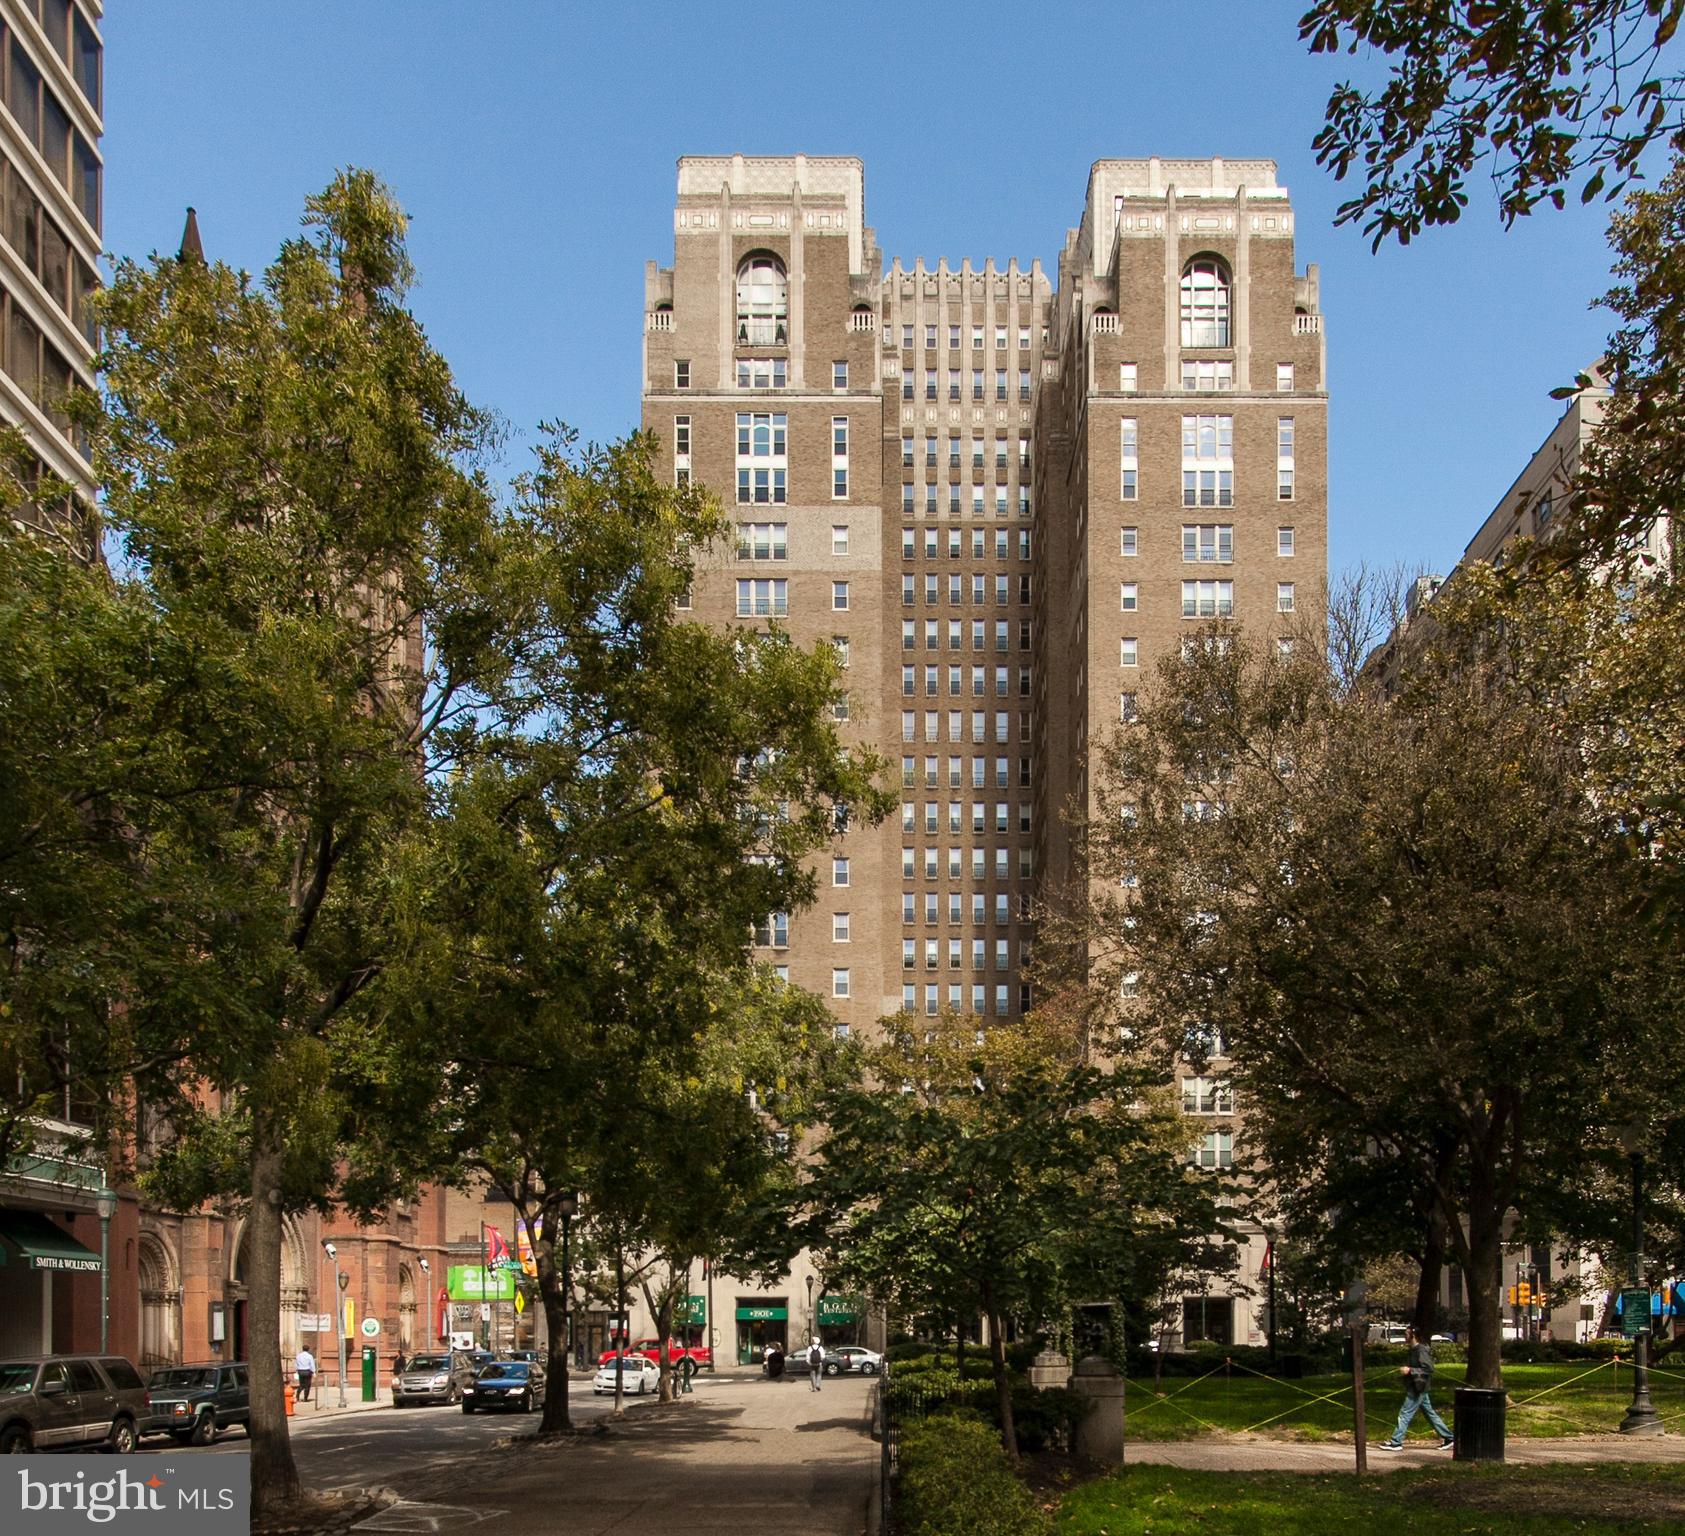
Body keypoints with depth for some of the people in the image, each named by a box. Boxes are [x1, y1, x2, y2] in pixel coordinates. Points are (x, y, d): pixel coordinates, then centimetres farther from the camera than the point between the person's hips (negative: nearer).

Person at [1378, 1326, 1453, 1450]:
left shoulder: (1421, 1350, -17)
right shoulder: (1415, 1349, 13)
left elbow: (1429, 1369, -23)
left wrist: (1410, 1370, -23)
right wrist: (1406, 1369, 10)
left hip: (1418, 1388, -10)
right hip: (1416, 1387, 10)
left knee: (1405, 1414, -5)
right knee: (1430, 1413, 14)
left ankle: (1396, 1442, -1)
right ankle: (1447, 1438, 18)